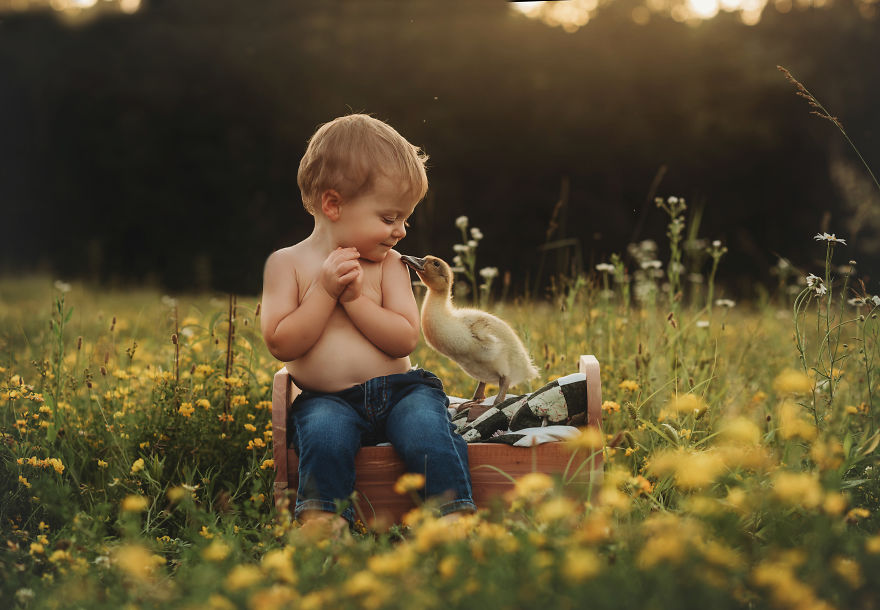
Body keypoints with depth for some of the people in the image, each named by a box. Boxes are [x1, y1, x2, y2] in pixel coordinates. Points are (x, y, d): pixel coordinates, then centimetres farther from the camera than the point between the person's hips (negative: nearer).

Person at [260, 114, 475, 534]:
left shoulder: (388, 264, 8)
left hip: (398, 389, 2)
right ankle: (320, 523, -25)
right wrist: (325, 291, -14)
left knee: (426, 428, -28)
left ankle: (456, 517, -23)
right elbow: (281, 344, -8)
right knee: (324, 433, -33)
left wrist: (355, 297, -13)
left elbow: (405, 339, -4)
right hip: (326, 399, -1)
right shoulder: (287, 264, 2)